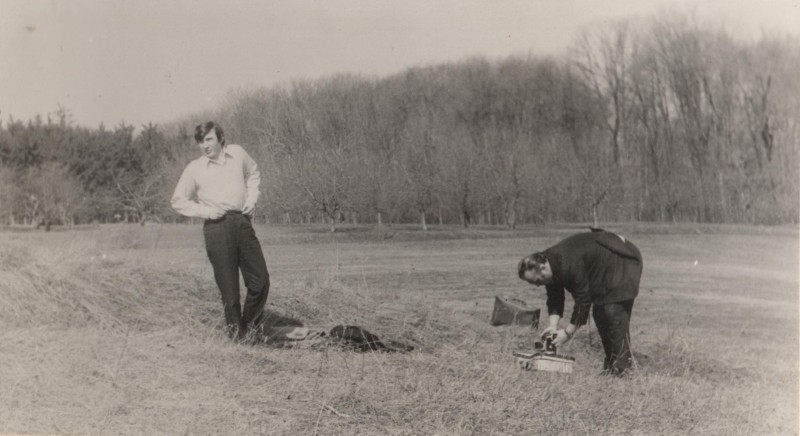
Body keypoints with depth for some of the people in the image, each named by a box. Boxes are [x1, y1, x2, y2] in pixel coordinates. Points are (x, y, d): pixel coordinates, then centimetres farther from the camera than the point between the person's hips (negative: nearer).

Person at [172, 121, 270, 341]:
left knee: (260, 280, 1)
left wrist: (251, 198, 12)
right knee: (228, 285, -1)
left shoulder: (238, 153, 8)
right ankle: (235, 331, 15)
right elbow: (178, 201, 8)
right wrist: (203, 210, -5)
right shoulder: (195, 169, 1)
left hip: (242, 221, 3)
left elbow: (253, 173, 27)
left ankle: (250, 324, 23)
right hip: (216, 226, -3)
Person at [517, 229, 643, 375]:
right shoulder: (551, 264, -7)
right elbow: (554, 299, -1)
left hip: (622, 260, -10)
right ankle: (610, 363, 15)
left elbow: (583, 300, -31)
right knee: (599, 313, 9)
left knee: (614, 312, -18)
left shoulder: (568, 266, -36)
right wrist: (553, 326, -14)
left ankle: (621, 363, -14)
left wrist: (568, 332, -26)